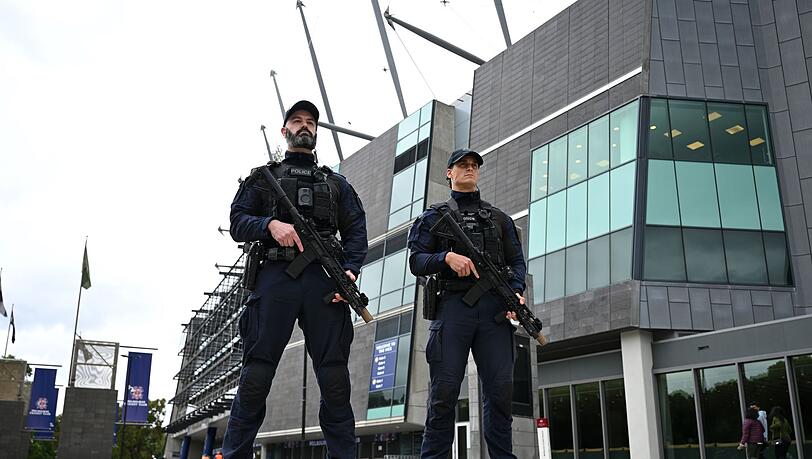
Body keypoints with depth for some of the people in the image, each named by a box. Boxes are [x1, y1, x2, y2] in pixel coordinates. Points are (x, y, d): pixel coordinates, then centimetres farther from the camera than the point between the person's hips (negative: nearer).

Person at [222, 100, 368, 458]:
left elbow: (356, 231, 13)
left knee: (335, 380, -3)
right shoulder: (263, 177, 22)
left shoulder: (336, 183, 25)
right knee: (255, 378, -4)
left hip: (324, 280, 1)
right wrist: (270, 223, -12)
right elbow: (237, 223, 10)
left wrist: (351, 269, -6)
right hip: (275, 277, -1)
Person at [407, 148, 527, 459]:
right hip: (452, 305, -2)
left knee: (500, 389, -4)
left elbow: (517, 262, 16)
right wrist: (447, 257, -13)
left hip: (494, 307, 2)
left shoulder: (499, 218, 24)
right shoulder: (435, 215, 17)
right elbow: (416, 262, 7)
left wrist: (517, 291, -4)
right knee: (444, 392, -5)